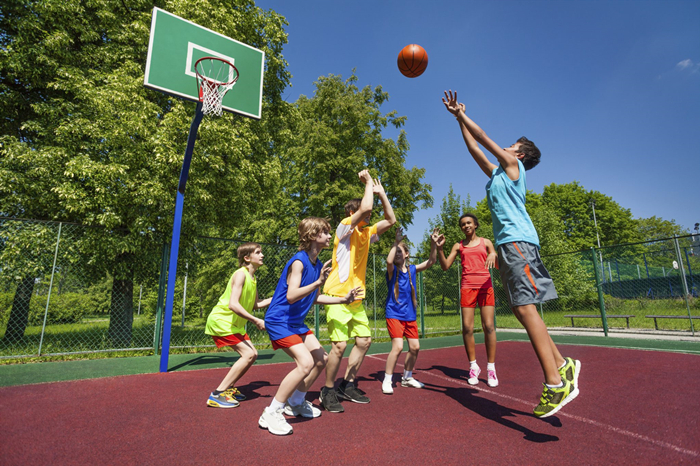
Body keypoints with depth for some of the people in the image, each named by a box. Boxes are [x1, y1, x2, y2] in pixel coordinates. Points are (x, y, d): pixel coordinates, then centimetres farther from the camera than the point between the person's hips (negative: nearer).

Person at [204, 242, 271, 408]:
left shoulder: (252, 278, 9)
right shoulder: (241, 274, -20)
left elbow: (255, 305, 15)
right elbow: (233, 305, -30)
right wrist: (256, 321, -29)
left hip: (234, 324, 9)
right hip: (221, 321, -9)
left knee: (252, 354, 8)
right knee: (248, 354, -17)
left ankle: (229, 388, 22)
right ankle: (217, 395, -9)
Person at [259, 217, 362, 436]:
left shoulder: (318, 264, 6)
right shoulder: (298, 261, -21)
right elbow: (291, 296, -32)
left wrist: (343, 299, 12)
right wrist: (318, 282, -40)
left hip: (296, 322, 10)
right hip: (279, 321, -10)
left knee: (321, 359, 12)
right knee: (306, 363, -22)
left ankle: (296, 403, 30)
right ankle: (271, 414, -6)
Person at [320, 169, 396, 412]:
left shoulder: (366, 233, 14)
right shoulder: (345, 227, -9)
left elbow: (391, 219, 14)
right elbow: (365, 206, -24)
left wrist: (381, 192, 10)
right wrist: (368, 182, -9)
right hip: (337, 296, -8)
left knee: (364, 341, 10)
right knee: (340, 345, -10)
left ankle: (348, 385, 26)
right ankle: (328, 391, 11)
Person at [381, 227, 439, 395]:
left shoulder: (412, 269, 6)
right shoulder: (392, 270, -7)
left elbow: (430, 262, 2)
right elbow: (389, 260, -30)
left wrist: (433, 244, -9)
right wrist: (397, 241, -29)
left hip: (410, 315, 6)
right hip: (394, 314, -5)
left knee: (415, 347, 9)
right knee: (398, 346, -16)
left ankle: (407, 377, 30)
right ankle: (387, 380, 0)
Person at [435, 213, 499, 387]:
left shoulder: (485, 242, 11)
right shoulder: (458, 246, 13)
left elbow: (498, 266, 6)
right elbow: (445, 266, 5)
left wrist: (493, 255, -16)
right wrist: (439, 248, -6)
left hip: (485, 285, 0)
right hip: (467, 286, 1)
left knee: (488, 326, -6)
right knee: (467, 328, -4)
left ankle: (491, 368, 5)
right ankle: (473, 366, 10)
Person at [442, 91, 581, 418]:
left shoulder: (513, 165, 7)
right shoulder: (496, 172, 27)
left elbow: (484, 138, 7)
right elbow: (474, 148, 30)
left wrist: (461, 113, 17)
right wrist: (459, 118, 34)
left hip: (517, 240, -9)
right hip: (507, 243, 9)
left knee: (524, 306, -16)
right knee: (522, 309, 7)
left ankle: (555, 382, -13)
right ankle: (562, 364, 15)